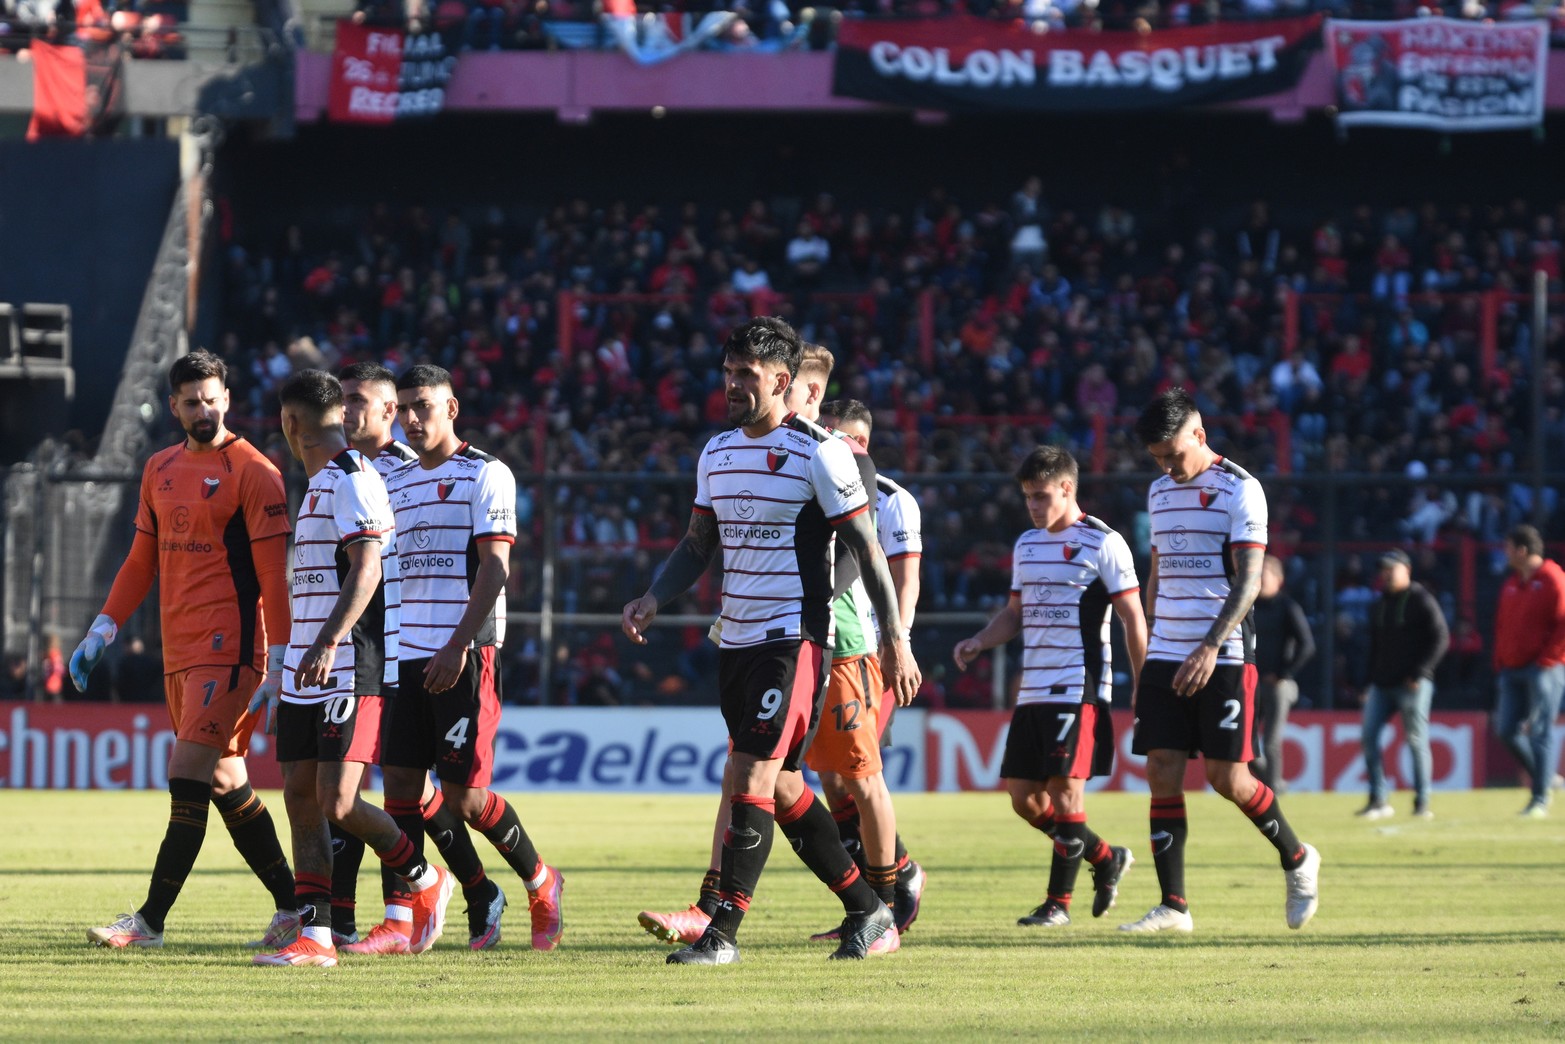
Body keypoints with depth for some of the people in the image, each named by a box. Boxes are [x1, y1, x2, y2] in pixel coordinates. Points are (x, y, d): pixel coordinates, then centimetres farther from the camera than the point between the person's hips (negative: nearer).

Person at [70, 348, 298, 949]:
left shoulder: (252, 471, -7)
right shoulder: (160, 470, 15)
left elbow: (273, 572, -10)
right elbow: (143, 560, 22)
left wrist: (278, 659, -14)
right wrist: (102, 630, 14)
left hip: (229, 649, -8)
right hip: (179, 652, 8)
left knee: (188, 776, -12)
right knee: (227, 783, 9)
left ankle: (151, 919, -12)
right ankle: (292, 906, 17)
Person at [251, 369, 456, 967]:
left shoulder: (351, 479, -10)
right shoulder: (319, 485, 21)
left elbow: (366, 569, -20)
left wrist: (328, 644, -30)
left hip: (348, 670, -10)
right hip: (307, 671, 10)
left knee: (338, 803, -14)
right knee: (301, 797, 2)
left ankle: (425, 881, 9)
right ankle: (315, 938, 1)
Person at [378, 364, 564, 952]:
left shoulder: (485, 476, -5)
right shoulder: (396, 484, 16)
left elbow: (493, 570, -11)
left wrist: (457, 647, -18)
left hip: (465, 655, -7)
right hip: (407, 655, 7)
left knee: (462, 793, -7)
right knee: (400, 782, -1)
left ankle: (540, 883, 14)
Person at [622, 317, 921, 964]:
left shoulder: (817, 454, -10)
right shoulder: (716, 453, 11)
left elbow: (866, 548, -8)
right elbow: (698, 544, 20)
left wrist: (895, 638, -10)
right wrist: (653, 599, 3)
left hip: (794, 638, -8)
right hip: (735, 638, 8)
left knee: (753, 777, -15)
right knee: (781, 787, 11)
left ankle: (724, 931, -14)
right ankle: (869, 914, 21)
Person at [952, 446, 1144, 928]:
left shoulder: (1102, 543, -6)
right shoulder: (1026, 545, 15)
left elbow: (1132, 617, -6)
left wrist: (1141, 687, -8)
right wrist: (979, 642, 3)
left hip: (1079, 688, -8)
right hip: (1032, 690, 8)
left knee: (1065, 787, -10)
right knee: (1024, 797, 5)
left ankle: (1059, 902, -3)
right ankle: (1106, 858, 23)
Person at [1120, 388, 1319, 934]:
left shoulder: (1239, 490, -7)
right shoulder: (1160, 493, 14)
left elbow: (1248, 579, -14)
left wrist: (1209, 648, -23)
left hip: (1223, 658, -6)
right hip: (1166, 658, 6)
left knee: (1227, 777, -7)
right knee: (1162, 773, -3)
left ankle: (1297, 860, 18)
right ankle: (1173, 906, -3)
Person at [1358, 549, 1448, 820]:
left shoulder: (1421, 601, -4)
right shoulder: (1378, 605, 17)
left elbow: (1440, 639, -9)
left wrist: (1419, 673, -15)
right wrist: (1370, 683, 16)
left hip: (1412, 685, -7)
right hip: (1381, 684, 7)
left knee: (1416, 741, -6)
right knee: (1369, 736, -3)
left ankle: (1422, 802, 0)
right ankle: (1378, 800, 1)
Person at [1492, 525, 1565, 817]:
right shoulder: (1511, 584, 16)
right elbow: (1502, 625, 22)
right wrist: (1500, 660, 11)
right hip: (1512, 670, 8)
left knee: (1541, 732, -8)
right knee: (1507, 729, 4)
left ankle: (1541, 799, -5)